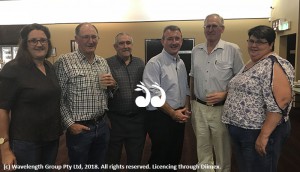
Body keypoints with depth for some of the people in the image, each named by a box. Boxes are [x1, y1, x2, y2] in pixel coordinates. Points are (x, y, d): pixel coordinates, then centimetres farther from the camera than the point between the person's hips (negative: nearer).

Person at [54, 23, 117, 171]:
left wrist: (112, 85, -6)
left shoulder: (103, 62, 7)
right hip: (79, 128, -5)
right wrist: (70, 124, -15)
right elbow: (58, 98, -10)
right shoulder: (64, 62, -10)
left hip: (102, 125, 5)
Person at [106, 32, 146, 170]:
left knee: (136, 158, 19)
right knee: (112, 158, 16)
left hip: (137, 119, 4)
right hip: (115, 119, -3)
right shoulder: (107, 64, -7)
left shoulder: (140, 63, 6)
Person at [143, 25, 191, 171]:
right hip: (160, 117, -7)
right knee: (160, 158, 5)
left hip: (178, 117, 7)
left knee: (175, 155, 18)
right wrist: (173, 113, -16)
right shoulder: (155, 63, -14)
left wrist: (186, 108, 2)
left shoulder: (181, 63, 10)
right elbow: (153, 93, -20)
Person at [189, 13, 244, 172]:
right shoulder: (196, 50, 7)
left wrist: (225, 94, -16)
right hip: (199, 108, 4)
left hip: (222, 108, -3)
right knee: (202, 150, 15)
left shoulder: (232, 49, -7)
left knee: (223, 150, 12)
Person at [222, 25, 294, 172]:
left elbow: (280, 102, -25)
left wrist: (264, 135, -26)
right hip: (240, 131, 9)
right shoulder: (249, 64, 12)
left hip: (259, 133, -9)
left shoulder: (274, 65, -17)